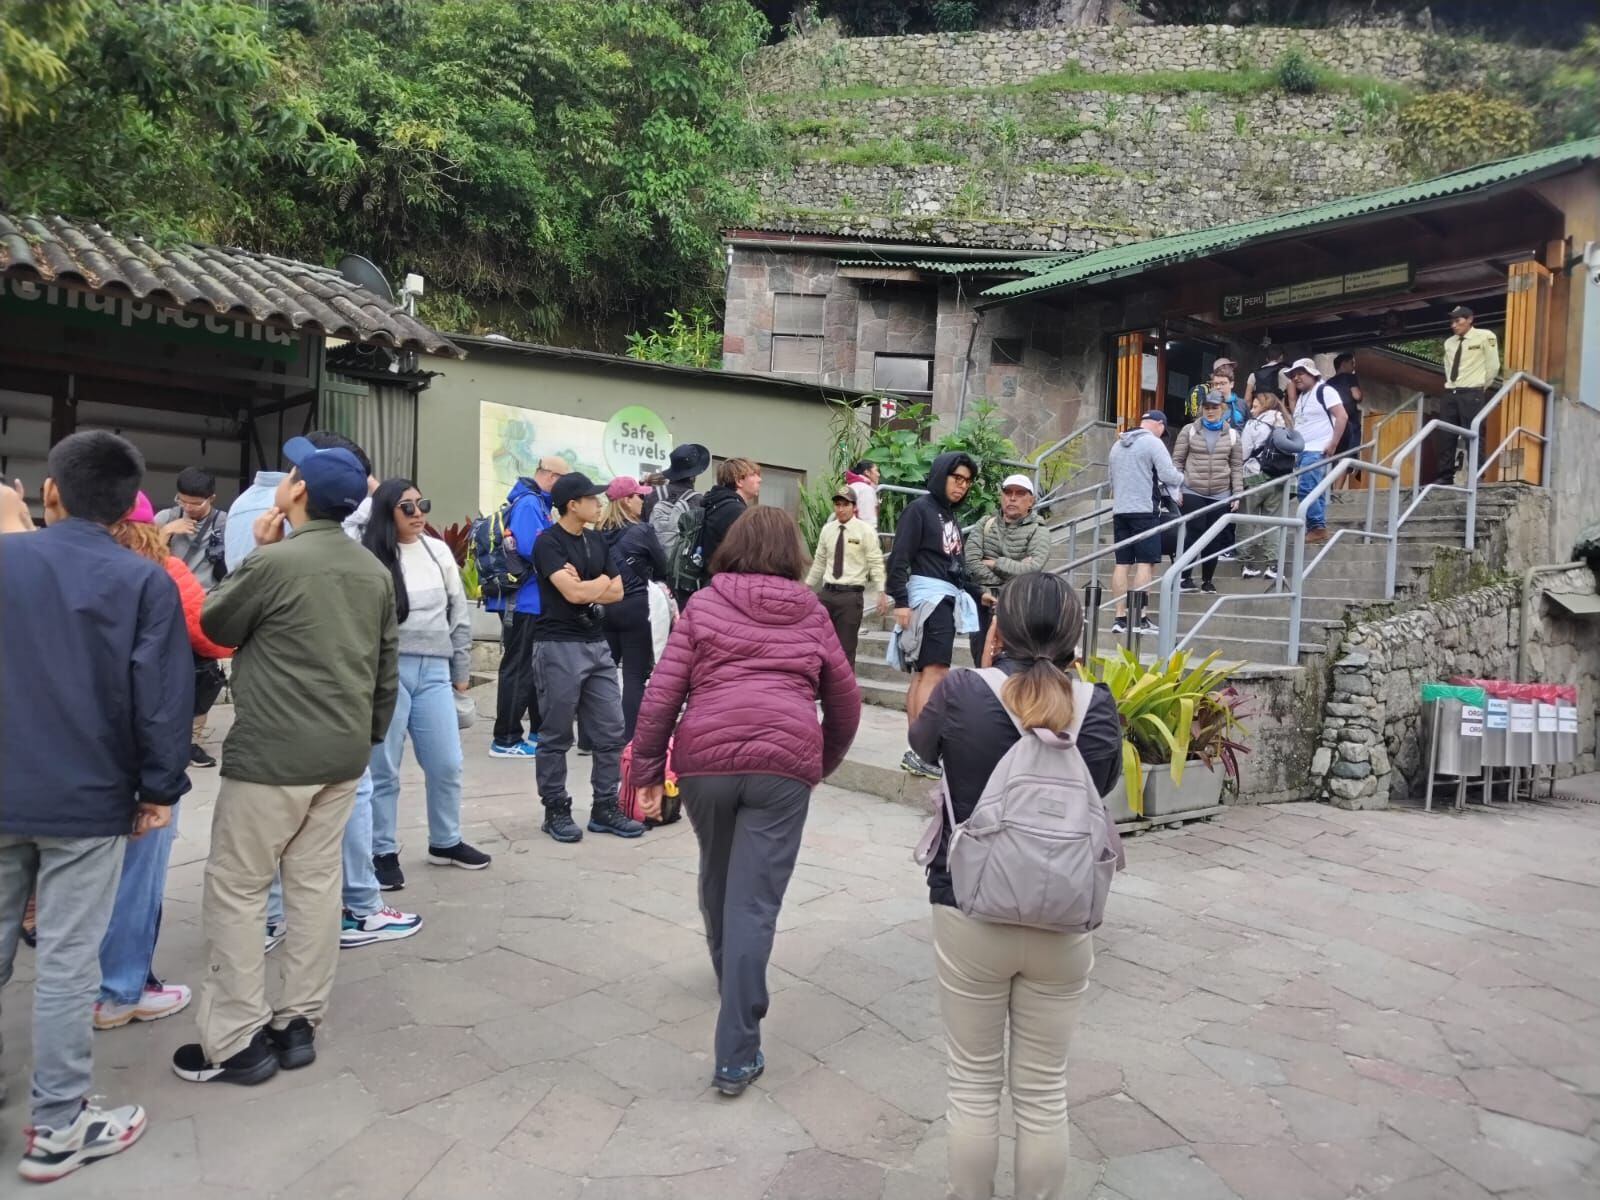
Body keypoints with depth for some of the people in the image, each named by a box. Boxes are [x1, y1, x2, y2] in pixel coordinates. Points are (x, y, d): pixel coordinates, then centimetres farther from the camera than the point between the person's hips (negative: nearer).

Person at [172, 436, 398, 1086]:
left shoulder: (273, 562, -16)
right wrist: (370, 735, 21)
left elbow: (215, 627, 2)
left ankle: (236, 1041, 11)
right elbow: (385, 665, 11)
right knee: (316, 884, 12)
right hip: (343, 752, 7)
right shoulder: (374, 570, 6)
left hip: (272, 754, -7)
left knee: (236, 890, 5)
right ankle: (298, 1025, 20)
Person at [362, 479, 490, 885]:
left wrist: (462, 670, 14)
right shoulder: (368, 557, -7)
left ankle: (446, 842, 28)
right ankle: (383, 852, 18)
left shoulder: (439, 552, 8)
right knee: (384, 768, 4)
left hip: (434, 671, 5)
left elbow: (460, 614, 14)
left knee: (447, 764, 10)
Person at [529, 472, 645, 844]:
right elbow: (573, 593, -19)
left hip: (597, 644, 7)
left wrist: (583, 586, -8)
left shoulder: (596, 541, 13)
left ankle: (605, 807, 17)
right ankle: (556, 810, 15)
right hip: (558, 646, -7)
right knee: (556, 736, 3)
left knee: (610, 732, 7)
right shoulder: (548, 542, -9)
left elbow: (617, 592, 8)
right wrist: (601, 581, 0)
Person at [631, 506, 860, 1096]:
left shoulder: (704, 604, 10)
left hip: (704, 759, 1)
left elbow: (662, 694, 2)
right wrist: (823, 764, 35)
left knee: (718, 882, 24)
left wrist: (647, 769, 8)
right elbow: (846, 705, 20)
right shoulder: (812, 614, 15)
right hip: (784, 765, -1)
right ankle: (736, 1056, 1)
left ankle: (733, 986, 48)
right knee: (754, 905, 0)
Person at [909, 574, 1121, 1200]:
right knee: (1045, 1092, 17)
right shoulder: (1097, 707, -10)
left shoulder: (962, 691, -15)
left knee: (973, 1086, 15)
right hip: (1062, 924, 2)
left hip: (969, 914, -1)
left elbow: (921, 743, 7)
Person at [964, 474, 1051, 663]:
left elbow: (1033, 569, -15)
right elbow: (971, 562, -4)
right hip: (984, 603, 4)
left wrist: (993, 564, -6)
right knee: (981, 665, 8)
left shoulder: (1038, 532, 1)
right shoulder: (985, 524, 10)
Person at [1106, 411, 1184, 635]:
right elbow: (1168, 475, -11)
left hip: (1120, 510, 7)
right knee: (1146, 562, -5)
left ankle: (1120, 618, 6)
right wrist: (1181, 478, 9)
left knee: (1122, 563, 6)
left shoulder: (1117, 444, 17)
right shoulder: (1153, 442, -6)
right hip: (1145, 510, -7)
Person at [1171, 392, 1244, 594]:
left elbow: (1237, 467, 8)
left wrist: (1237, 494, 2)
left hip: (1220, 496, 2)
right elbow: (1177, 460, 2)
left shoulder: (1232, 435, 7)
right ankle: (1186, 577, 1)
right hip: (1192, 493, -2)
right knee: (1193, 535, -7)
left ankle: (1208, 580, 15)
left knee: (1214, 539, 5)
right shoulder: (1189, 431, 3)